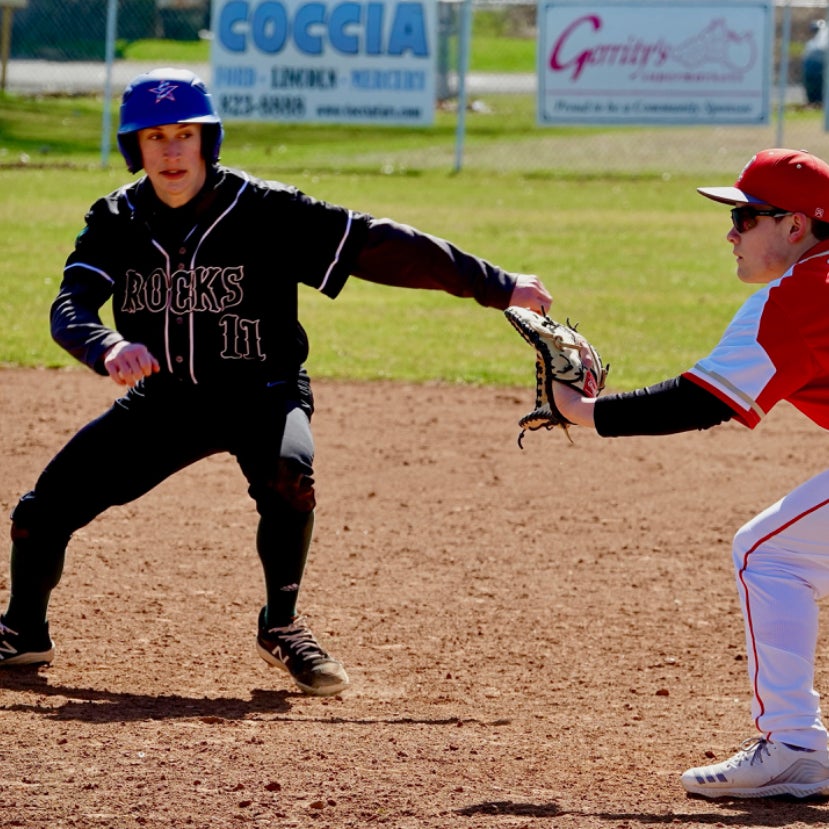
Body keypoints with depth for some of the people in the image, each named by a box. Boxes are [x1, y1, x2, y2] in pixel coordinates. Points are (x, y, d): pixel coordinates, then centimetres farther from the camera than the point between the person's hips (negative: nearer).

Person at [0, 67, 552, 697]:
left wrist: (498, 287, -28)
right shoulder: (117, 221, -9)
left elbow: (380, 247, -23)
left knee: (287, 473, -36)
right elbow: (69, 309, -21)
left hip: (261, 392, -3)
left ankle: (283, 627, -13)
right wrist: (109, 347, -46)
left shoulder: (264, 212, -19)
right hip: (163, 398, 3)